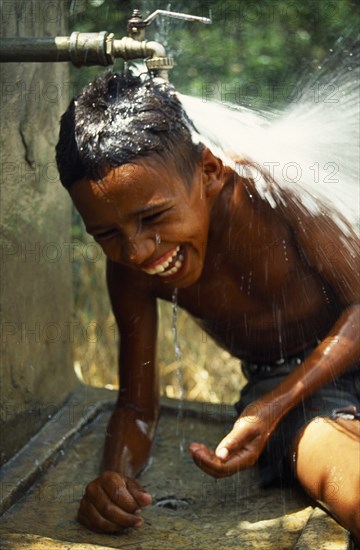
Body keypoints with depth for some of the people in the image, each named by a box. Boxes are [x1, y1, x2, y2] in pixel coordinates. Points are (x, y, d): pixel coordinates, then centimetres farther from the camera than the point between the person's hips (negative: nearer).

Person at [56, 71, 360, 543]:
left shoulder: (270, 189, -23)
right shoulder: (130, 272, -10)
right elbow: (137, 407, 0)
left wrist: (276, 406, -25)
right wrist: (113, 478, -22)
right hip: (274, 387, 0)